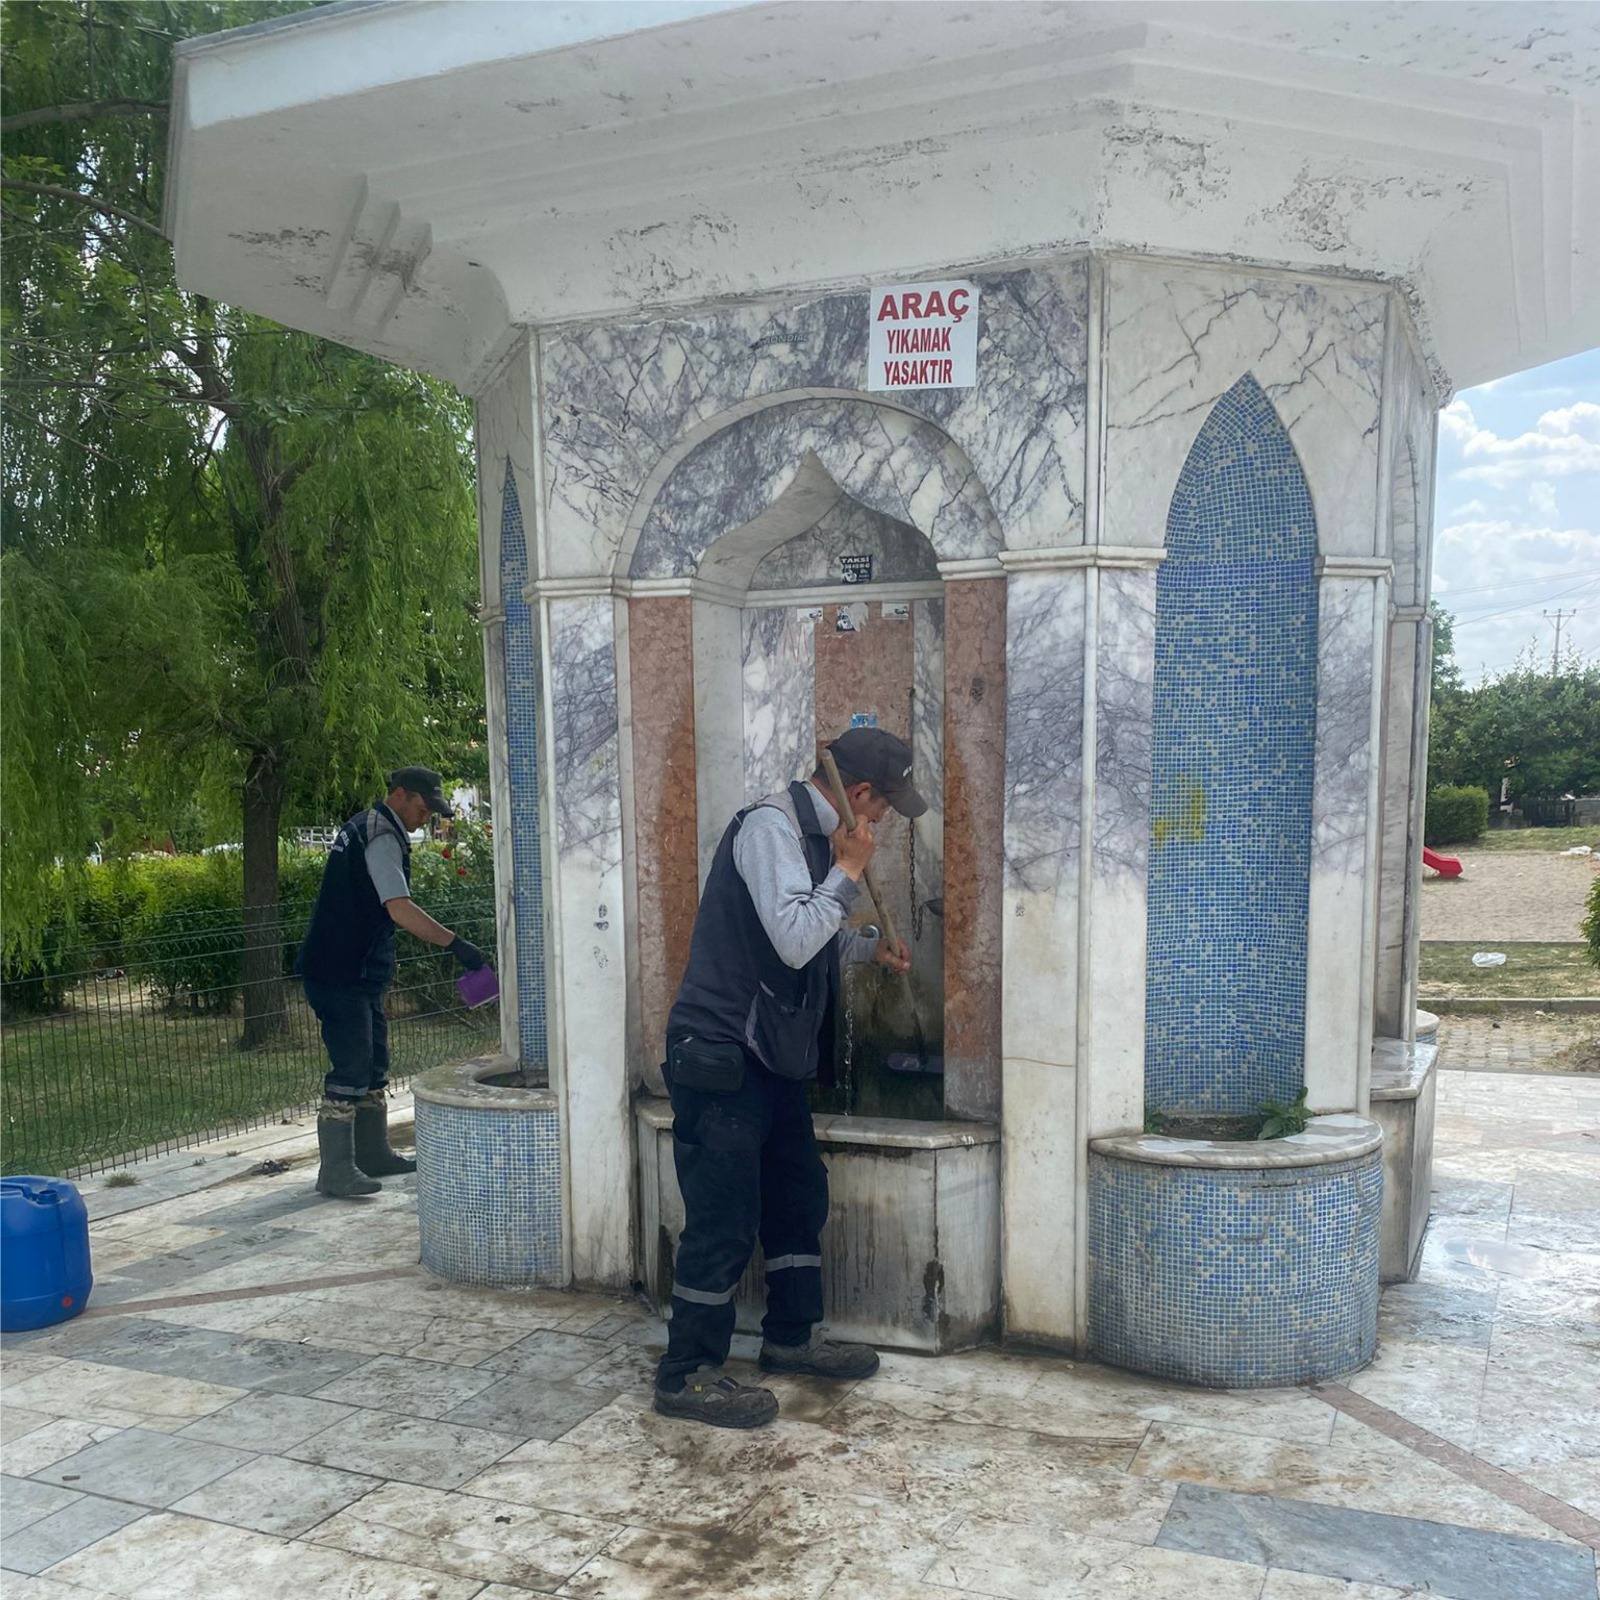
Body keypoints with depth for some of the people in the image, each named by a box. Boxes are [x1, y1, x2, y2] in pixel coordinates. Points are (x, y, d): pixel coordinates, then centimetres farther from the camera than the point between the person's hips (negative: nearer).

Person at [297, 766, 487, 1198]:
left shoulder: (363, 827, 18)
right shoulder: (382, 837, -15)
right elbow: (399, 908, -26)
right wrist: (455, 943, -27)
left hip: (358, 973, 11)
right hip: (341, 975, -11)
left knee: (373, 1064, 16)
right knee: (351, 1068, -10)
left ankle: (373, 1154, 26)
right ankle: (336, 1171, -6)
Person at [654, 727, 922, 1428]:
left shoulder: (810, 833, 13)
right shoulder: (770, 826, -18)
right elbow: (794, 940, -28)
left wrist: (869, 946, 37)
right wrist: (848, 872, -17)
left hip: (769, 1055, 10)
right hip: (719, 1055, -10)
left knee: (800, 1193, 18)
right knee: (724, 1219, -3)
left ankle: (791, 1337, 33)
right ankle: (686, 1374, 11)